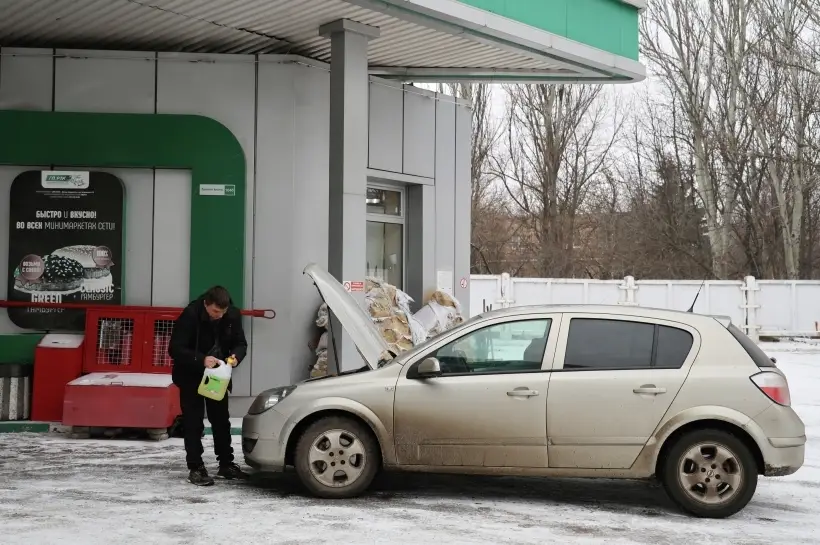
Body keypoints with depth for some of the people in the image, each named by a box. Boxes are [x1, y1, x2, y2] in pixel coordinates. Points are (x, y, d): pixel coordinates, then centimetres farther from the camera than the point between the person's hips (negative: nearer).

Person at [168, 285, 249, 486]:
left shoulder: (233, 315, -14)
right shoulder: (190, 315, -26)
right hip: (191, 376, -4)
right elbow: (175, 349, -26)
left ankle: (226, 464, 23)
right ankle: (195, 468, 3)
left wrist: (236, 356, -26)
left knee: (221, 420, 12)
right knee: (193, 422, -2)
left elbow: (240, 343, -2)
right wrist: (201, 360, -40)